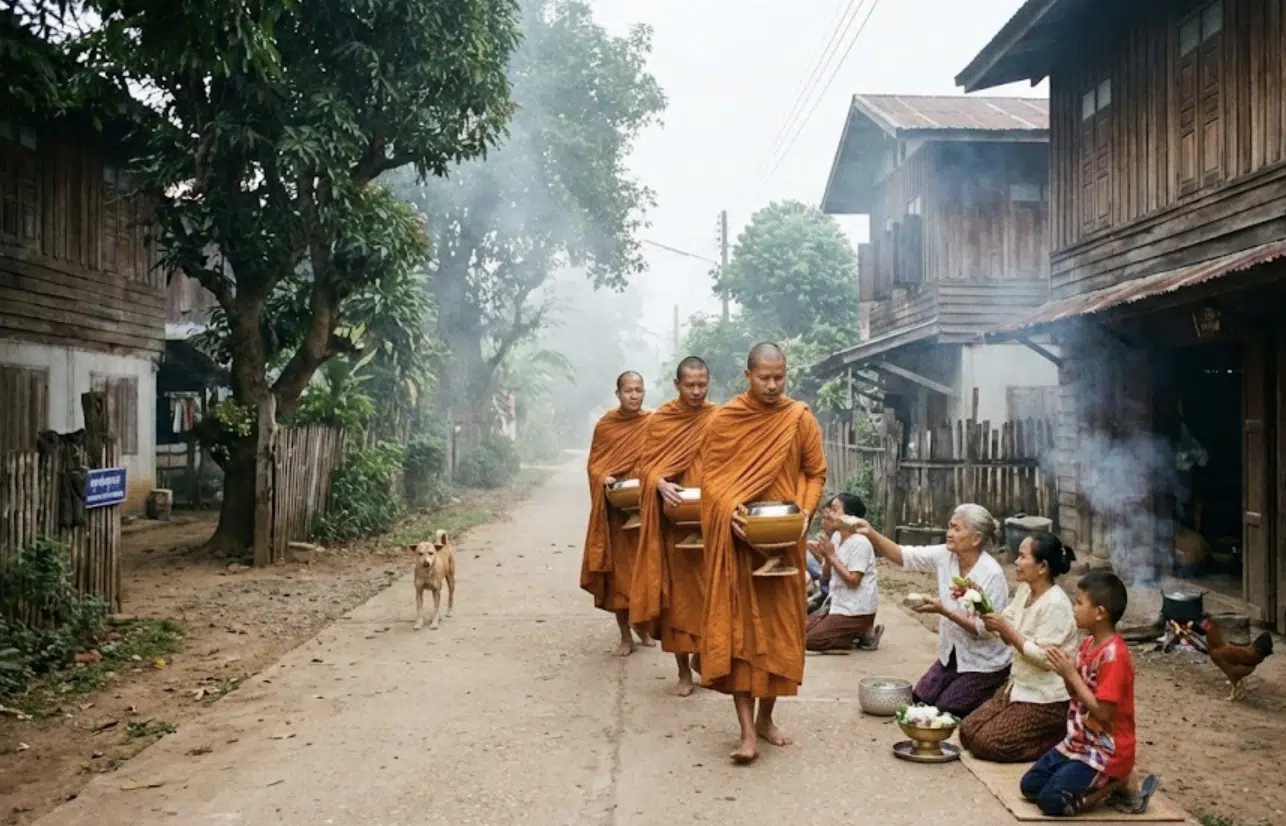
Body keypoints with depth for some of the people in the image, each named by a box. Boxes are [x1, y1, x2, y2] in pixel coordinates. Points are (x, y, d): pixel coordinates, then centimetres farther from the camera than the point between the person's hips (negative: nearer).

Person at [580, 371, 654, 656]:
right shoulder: (605, 425, 1)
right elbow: (594, 464, 4)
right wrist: (603, 478, -16)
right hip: (616, 507, 0)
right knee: (618, 569, 2)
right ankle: (625, 636, 11)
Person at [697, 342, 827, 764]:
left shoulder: (800, 418, 1)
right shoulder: (723, 420, -2)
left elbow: (816, 473, 6)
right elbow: (708, 477, -1)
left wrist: (805, 511, -11)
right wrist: (728, 511, -18)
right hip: (736, 539, -2)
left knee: (780, 626, 8)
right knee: (737, 627, -4)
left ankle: (766, 717, 24)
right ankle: (747, 730, -1)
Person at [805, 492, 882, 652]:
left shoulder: (860, 543, -20)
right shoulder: (835, 537, 6)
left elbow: (853, 581, -24)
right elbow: (827, 577, 10)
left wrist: (832, 556, -21)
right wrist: (823, 556, -9)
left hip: (855, 611, -9)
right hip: (839, 604, 9)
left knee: (809, 640, -12)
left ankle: (865, 634, -2)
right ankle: (861, 631, 11)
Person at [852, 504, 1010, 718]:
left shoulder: (992, 574, -25)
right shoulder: (945, 556, -8)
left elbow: (986, 629, -24)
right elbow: (903, 556, -11)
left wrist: (943, 611, -31)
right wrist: (872, 534, -27)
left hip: (984, 663, -7)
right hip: (952, 654, 7)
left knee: (945, 709, -5)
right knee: (920, 699, 7)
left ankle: (1001, 690, 15)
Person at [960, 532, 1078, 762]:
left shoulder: (1055, 605, -23)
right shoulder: (1024, 590, 4)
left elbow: (1044, 658, -26)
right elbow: (1007, 634, 6)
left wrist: (1006, 629, -25)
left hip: (1045, 699, -9)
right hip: (1019, 686, 9)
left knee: (987, 743, -14)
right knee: (968, 731, 4)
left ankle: (1062, 736, 2)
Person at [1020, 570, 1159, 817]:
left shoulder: (1113, 654, -23)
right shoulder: (1088, 643, 5)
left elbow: (1103, 712, -24)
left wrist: (1071, 674, -21)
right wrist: (1064, 669, -6)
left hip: (1106, 751, -9)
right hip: (1078, 742, 9)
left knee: (1052, 800, -18)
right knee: (1030, 786, 5)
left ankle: (1118, 785, 0)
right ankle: (1104, 785, 11)